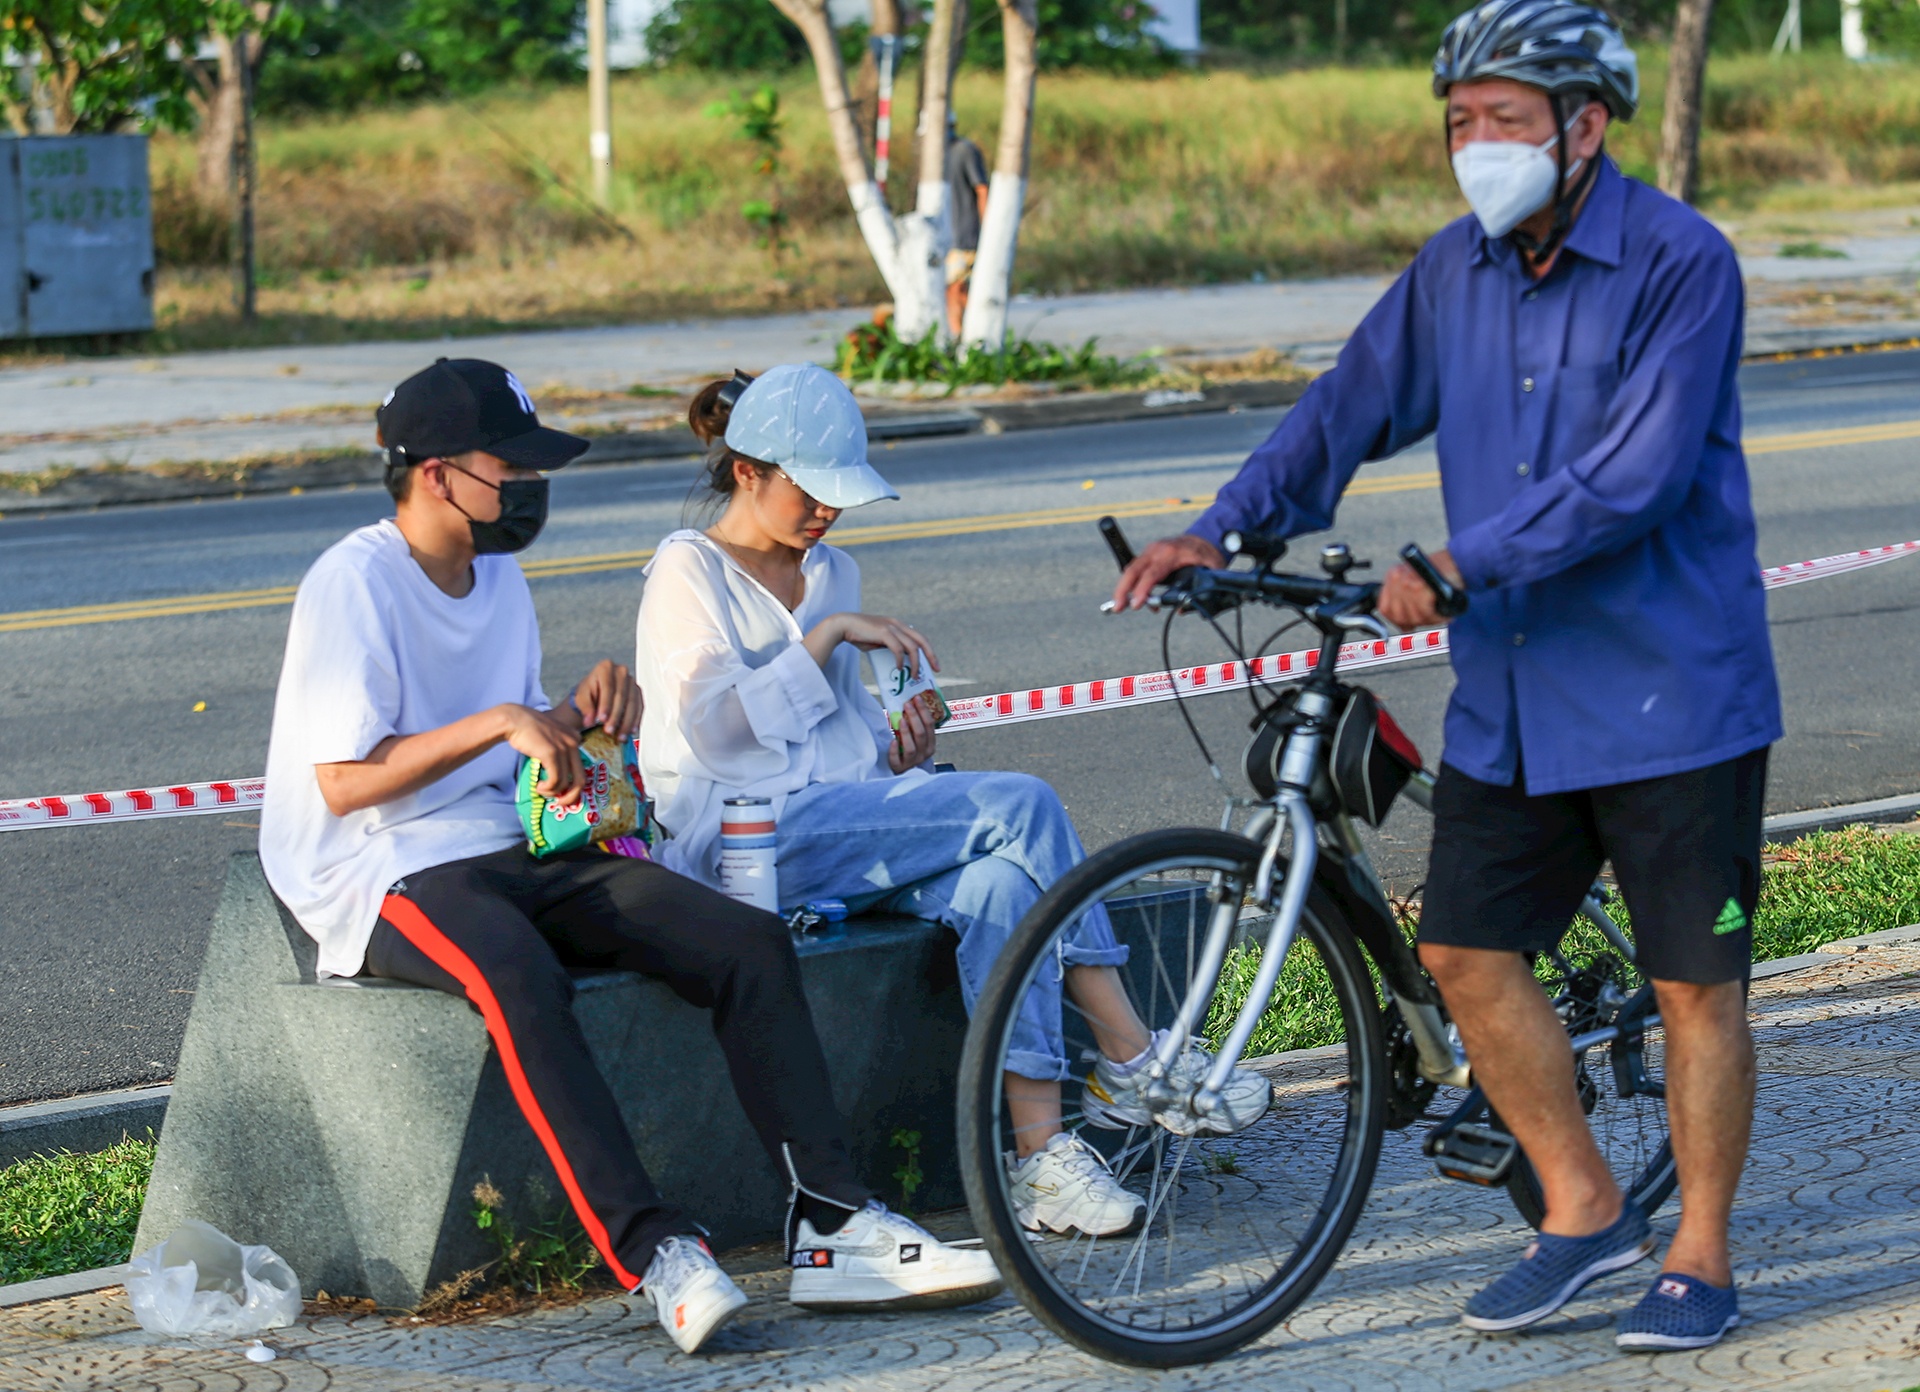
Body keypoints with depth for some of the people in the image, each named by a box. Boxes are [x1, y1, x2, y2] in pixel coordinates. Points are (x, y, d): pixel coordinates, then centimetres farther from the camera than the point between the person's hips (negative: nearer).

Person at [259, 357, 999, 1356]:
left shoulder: (497, 574, 17)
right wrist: (499, 722, -20)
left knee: (748, 943, -12)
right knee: (518, 974, -41)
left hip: (514, 857, 8)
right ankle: (651, 1252, -43)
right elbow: (343, 783, -16)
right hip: (388, 881, -8)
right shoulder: (354, 584, -10)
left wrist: (578, 713, 1)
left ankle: (836, 1230, -17)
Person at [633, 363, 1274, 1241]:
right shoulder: (688, 573, 1)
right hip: (750, 842, -7)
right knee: (1021, 806, -24)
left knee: (997, 884, -30)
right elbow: (712, 727, -13)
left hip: (845, 823, 7)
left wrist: (900, 746, 5)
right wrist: (828, 634, -12)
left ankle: (1040, 1152, -34)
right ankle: (1131, 1063, -17)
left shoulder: (829, 573, 22)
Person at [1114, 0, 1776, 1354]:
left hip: (1672, 695, -6)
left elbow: (1634, 475, -23)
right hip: (1510, 696, 6)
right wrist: (1223, 529, 1)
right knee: (1468, 952, 5)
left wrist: (1464, 563, -28)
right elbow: (1353, 408, 12)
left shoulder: (1681, 265, -14)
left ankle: (1700, 1257, 15)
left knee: (1696, 980, 2)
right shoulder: (1458, 268, 5)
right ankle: (1583, 1210, 21)